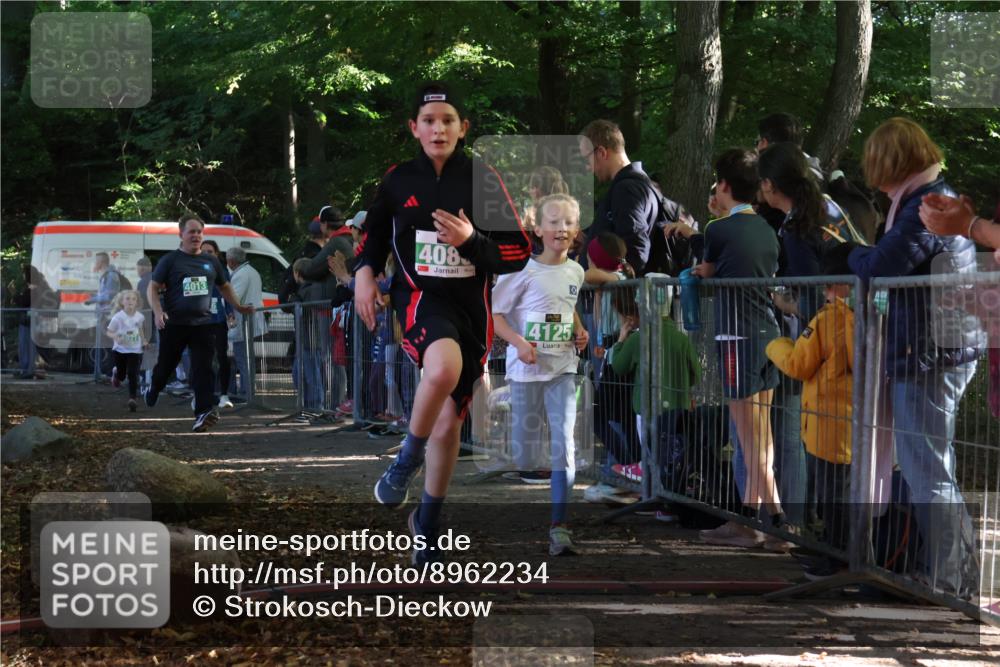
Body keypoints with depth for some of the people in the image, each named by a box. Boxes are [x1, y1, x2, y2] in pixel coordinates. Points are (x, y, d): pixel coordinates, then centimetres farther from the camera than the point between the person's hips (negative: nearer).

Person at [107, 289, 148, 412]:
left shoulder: (140, 317, -6)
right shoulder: (118, 317, -15)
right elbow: (109, 332, -9)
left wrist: (144, 340, 4)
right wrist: (115, 337, -29)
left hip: (135, 351, 1)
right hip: (120, 350, -1)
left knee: (133, 375, -10)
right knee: (121, 375, 12)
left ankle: (132, 399, -8)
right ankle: (116, 374, 49)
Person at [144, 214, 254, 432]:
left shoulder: (211, 262, 13)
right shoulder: (170, 260, -1)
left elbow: (224, 287, 28)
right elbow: (152, 288, -3)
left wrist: (239, 307, 20)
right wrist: (157, 311, -17)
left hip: (202, 323, 2)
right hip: (174, 324, -2)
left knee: (202, 369, -10)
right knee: (166, 364, 12)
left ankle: (204, 412, -18)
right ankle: (152, 392, 41)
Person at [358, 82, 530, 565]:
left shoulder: (483, 180, -1)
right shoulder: (398, 180, 4)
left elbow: (519, 253, -1)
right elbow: (374, 231, 22)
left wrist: (472, 240, -17)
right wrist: (365, 270, 4)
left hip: (471, 307, 1)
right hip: (420, 297, -1)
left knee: (449, 422, 7)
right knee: (443, 368, -36)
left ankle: (428, 526, 27)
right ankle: (407, 460, -12)